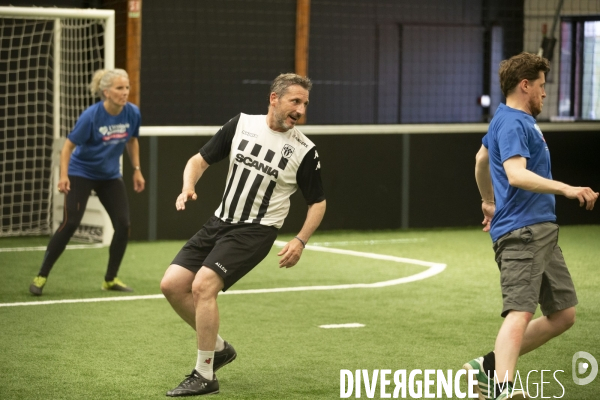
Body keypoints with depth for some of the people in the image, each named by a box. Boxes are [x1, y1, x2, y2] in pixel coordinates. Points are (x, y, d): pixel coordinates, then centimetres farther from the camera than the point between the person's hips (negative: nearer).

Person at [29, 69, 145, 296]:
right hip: (82, 173, -5)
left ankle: (110, 279, 12)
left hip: (110, 176, 5)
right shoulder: (91, 116, -24)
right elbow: (69, 145, -17)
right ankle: (41, 277, -3)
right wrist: (64, 175, -27)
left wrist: (136, 170, 8)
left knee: (123, 225, -6)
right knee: (70, 224, -15)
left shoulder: (132, 113, -11)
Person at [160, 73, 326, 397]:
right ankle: (218, 348, 18)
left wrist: (301, 241, -11)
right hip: (220, 222, 5)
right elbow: (200, 160, 7)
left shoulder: (304, 151, -7)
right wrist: (188, 188, -13)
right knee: (172, 284, -3)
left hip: (256, 231, -5)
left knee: (203, 285, -23)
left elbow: (317, 202, 4)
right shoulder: (241, 124, 0)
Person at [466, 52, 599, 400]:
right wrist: (565, 188, -37)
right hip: (521, 232, -10)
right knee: (521, 312, -23)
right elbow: (516, 174, -28)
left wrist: (489, 201, 50)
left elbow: (482, 159, 37)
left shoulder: (511, 120, 21)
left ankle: (489, 367, 14)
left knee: (563, 314, 9)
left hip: (542, 232, 10)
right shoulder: (513, 123, -12)